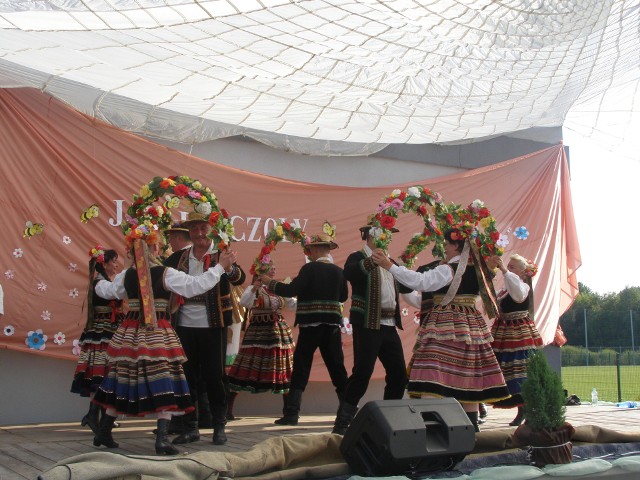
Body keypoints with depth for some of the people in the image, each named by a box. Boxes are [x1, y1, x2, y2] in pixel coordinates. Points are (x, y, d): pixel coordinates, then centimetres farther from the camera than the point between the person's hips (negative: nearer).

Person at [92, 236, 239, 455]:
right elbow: (195, 285, -13)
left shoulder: (126, 275, 6)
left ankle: (103, 432, 24)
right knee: (164, 385, -3)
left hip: (130, 334, 5)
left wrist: (100, 282, 46)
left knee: (122, 382, 15)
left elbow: (107, 291, 23)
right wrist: (220, 267, -5)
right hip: (158, 336, -5)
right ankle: (161, 438, -11)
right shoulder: (165, 273, -8)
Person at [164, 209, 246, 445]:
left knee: (215, 375, 2)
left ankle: (219, 426, 14)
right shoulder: (178, 257, 9)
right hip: (184, 325, 4)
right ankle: (191, 427, 19)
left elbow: (240, 278, -19)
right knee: (187, 376, 9)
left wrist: (230, 268, -41)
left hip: (212, 326, -4)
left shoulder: (221, 255, -4)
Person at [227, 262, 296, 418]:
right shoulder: (254, 288, -2)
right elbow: (244, 302, -20)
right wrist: (254, 288, -35)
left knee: (284, 369, 8)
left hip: (280, 333, 5)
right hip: (258, 333, -5)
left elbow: (293, 304, 15)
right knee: (245, 369, -8)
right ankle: (228, 408, -1)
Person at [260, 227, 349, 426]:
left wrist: (269, 282, -3)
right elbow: (343, 296, 15)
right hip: (332, 325, 4)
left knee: (300, 370, 1)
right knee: (337, 368, 10)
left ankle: (291, 413, -1)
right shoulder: (338, 271, 4)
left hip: (310, 325, -4)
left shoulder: (310, 269, -10)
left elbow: (291, 290, -15)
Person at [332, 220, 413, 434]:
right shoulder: (359, 258, -4)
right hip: (368, 324, -8)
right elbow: (349, 272, -27)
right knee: (362, 373, -11)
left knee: (398, 372, 8)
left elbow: (406, 287, 22)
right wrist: (374, 260, -39)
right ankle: (342, 423, -4)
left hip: (389, 326, 8)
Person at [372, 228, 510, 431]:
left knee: (433, 376, -10)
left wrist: (389, 265, -22)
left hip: (445, 325, -7)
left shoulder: (448, 270, -13)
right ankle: (472, 425, 17)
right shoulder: (476, 270, 8)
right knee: (468, 376, 11)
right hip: (472, 324, 7)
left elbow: (420, 281, -23)